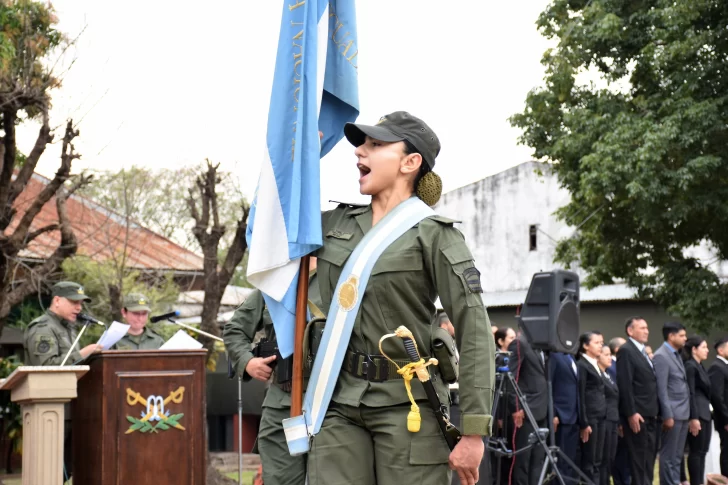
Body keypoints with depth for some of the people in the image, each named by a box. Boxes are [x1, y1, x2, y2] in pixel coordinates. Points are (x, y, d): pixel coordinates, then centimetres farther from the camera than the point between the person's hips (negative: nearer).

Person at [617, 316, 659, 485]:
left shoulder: (643, 352, 18)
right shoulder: (626, 351, -10)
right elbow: (625, 385, -16)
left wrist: (656, 411, 12)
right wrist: (631, 413, -20)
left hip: (650, 414, 9)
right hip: (637, 414, -9)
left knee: (649, 454, 10)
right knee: (639, 456, -5)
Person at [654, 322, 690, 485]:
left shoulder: (677, 355, 15)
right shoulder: (661, 356, -11)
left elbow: (683, 385, 15)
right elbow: (661, 389, -15)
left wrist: (687, 412, 10)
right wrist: (668, 415, -18)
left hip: (683, 413, 8)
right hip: (672, 413, -8)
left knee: (677, 455, 12)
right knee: (669, 455, -2)